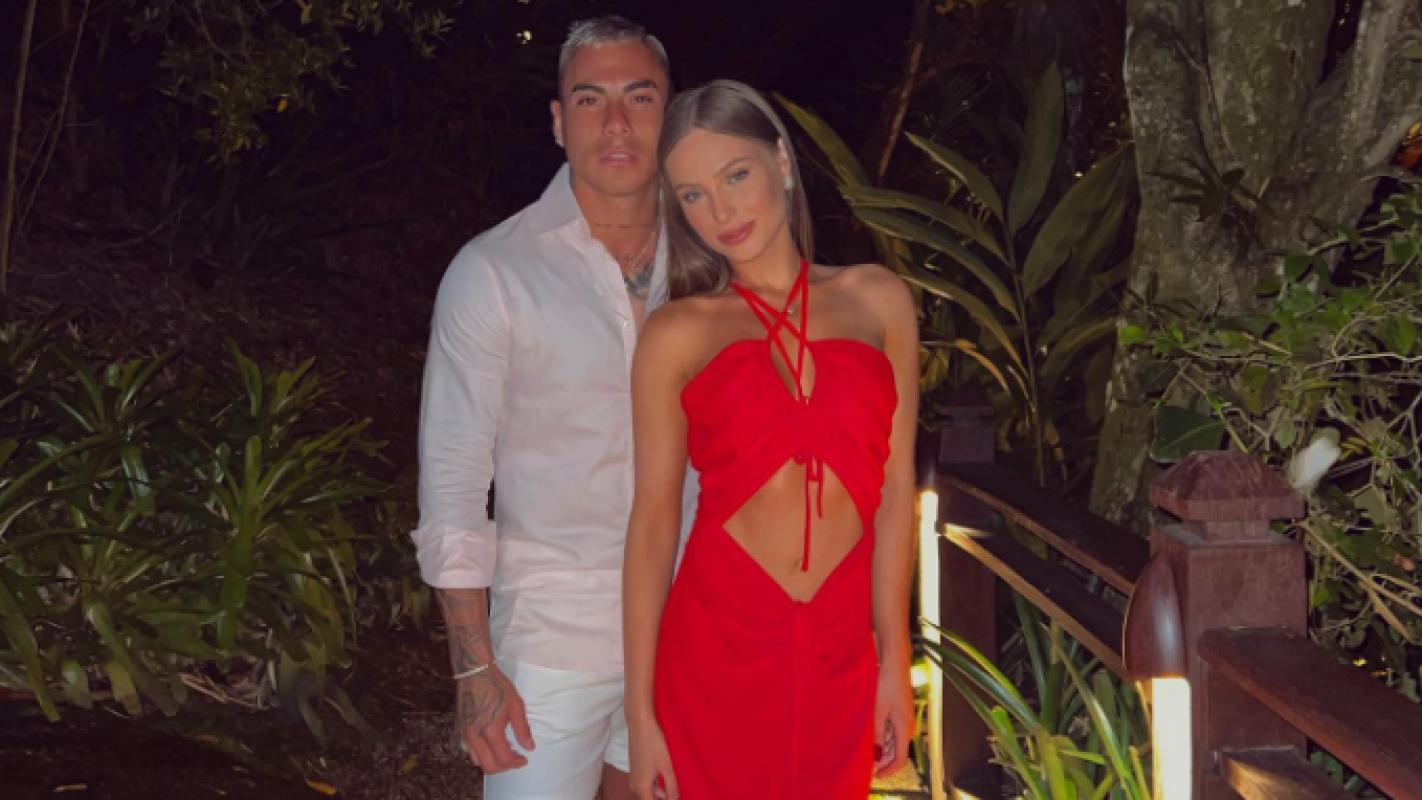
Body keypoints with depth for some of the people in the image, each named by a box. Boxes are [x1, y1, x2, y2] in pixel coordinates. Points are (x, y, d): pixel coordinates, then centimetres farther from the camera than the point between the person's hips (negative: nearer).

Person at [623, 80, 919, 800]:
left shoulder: (877, 301, 4)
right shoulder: (677, 335, -1)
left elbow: (894, 487, 4)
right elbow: (653, 520, -2)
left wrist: (894, 661, 2)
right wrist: (640, 713, -3)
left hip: (840, 655, 2)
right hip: (715, 648, -2)